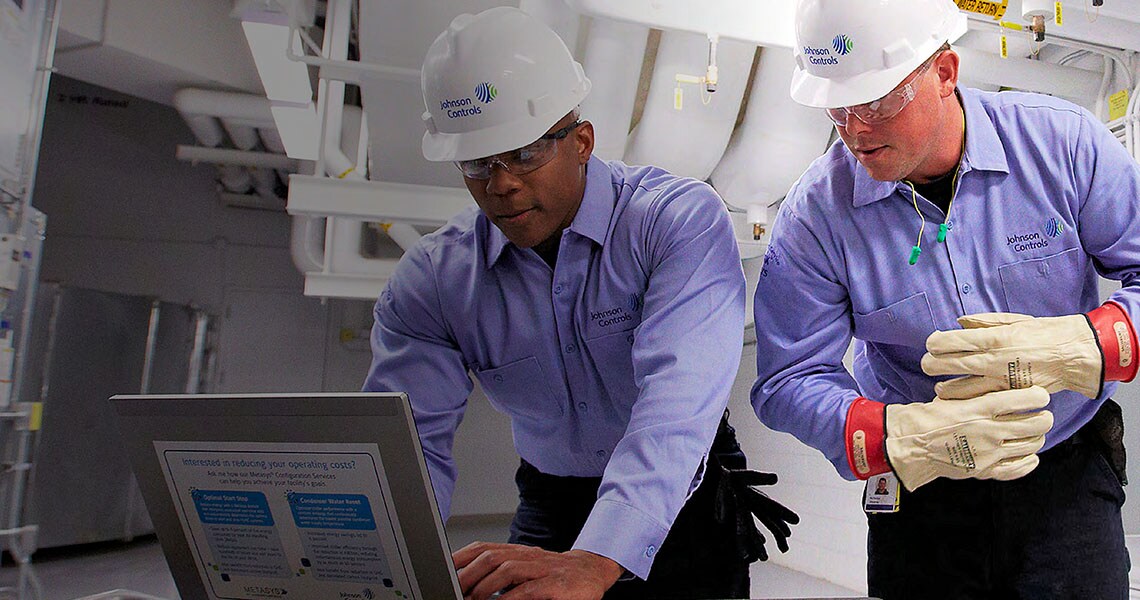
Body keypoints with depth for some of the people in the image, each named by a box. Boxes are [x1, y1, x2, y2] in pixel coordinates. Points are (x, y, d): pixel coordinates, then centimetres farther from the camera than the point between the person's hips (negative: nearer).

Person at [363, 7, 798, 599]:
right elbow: (409, 444, -11)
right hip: (549, 515, 2)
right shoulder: (430, 280, -6)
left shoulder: (680, 219, -18)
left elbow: (678, 399, -31)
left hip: (681, 509, -1)